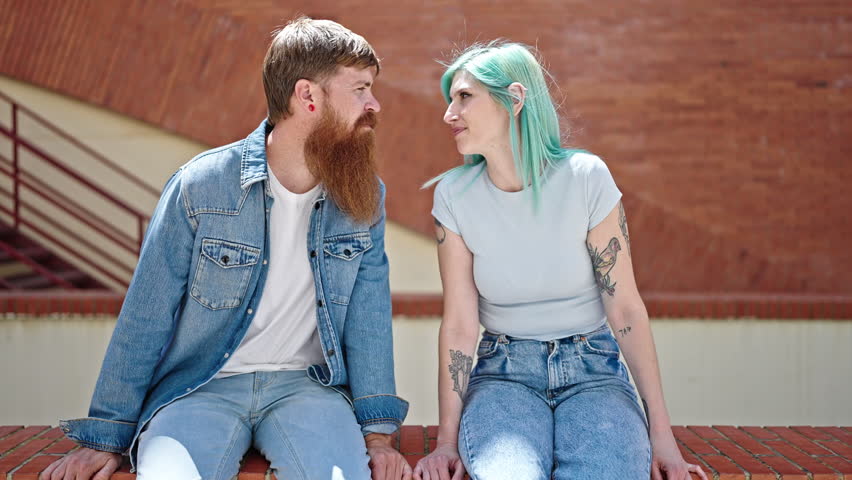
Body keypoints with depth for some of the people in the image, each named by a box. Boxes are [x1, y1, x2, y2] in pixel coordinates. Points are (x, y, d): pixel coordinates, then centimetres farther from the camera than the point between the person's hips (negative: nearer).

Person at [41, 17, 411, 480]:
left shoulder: (365, 196, 1)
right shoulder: (199, 186, -9)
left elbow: (369, 316, 2)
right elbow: (145, 317, -3)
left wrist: (378, 434, -8)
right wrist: (105, 438, -1)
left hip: (306, 385, 2)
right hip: (201, 389, -1)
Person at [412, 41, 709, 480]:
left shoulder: (585, 177, -9)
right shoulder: (454, 194, -4)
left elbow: (626, 309, -7)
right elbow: (459, 324, -5)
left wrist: (660, 431, -8)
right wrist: (448, 439, -10)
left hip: (592, 370, 0)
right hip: (504, 374, 0)